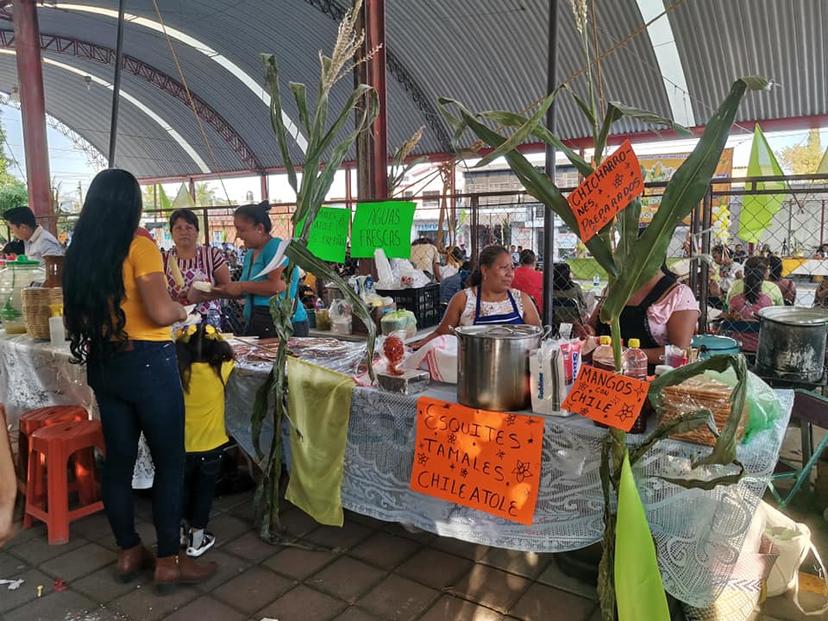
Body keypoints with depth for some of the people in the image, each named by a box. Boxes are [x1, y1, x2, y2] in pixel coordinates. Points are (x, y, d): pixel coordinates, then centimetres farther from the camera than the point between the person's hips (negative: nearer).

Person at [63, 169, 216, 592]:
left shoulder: (80, 251, 6)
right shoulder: (139, 246, -14)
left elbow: (79, 312, 15)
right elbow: (161, 313, -23)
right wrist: (181, 310, -3)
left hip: (102, 364, 7)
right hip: (147, 363, -7)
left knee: (118, 459, 15)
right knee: (169, 462, 5)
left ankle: (128, 553, 29)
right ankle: (169, 562, 13)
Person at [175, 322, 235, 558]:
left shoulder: (177, 373, -13)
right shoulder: (219, 371, -14)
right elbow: (229, 355, 7)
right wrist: (217, 341, 18)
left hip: (182, 446, 2)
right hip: (210, 445, -2)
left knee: (183, 487, 24)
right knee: (204, 491, 15)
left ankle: (182, 531, 38)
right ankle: (197, 540, 24)